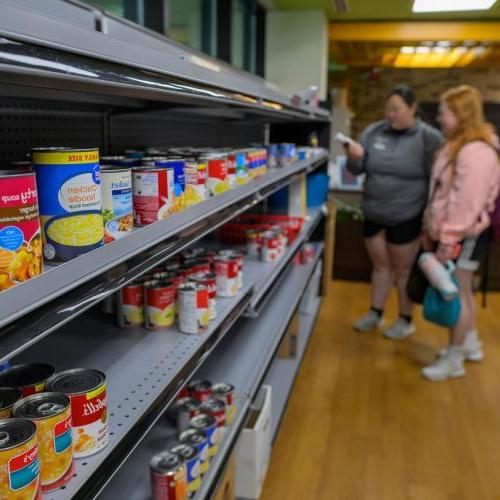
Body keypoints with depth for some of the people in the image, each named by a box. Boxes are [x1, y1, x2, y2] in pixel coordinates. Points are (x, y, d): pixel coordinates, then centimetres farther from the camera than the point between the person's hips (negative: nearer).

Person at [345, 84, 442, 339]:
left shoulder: (428, 137, -9)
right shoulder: (373, 132, 1)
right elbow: (358, 170, 2)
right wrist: (355, 157, -21)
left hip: (406, 217, -4)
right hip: (373, 214, 4)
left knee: (403, 269, 8)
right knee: (380, 265, 16)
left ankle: (406, 320, 24)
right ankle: (375, 313, 31)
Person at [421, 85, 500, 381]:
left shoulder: (476, 151, -22)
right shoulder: (458, 146, 13)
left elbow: (468, 202, -26)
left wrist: (448, 239, -25)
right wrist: (434, 230, 17)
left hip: (465, 235, -10)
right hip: (453, 233, 10)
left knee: (457, 294, -2)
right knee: (463, 291, 19)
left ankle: (453, 360, 11)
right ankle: (471, 345, 35)